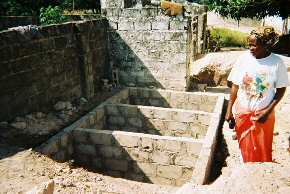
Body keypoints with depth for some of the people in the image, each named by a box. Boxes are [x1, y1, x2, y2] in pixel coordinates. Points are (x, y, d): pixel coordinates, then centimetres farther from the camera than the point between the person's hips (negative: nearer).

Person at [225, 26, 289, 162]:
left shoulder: (277, 62, -12)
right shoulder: (244, 59, -10)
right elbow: (235, 86, -4)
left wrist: (268, 111, -14)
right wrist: (229, 110, -4)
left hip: (263, 113, -1)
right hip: (242, 112, 1)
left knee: (263, 151, 12)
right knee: (246, 149, 15)